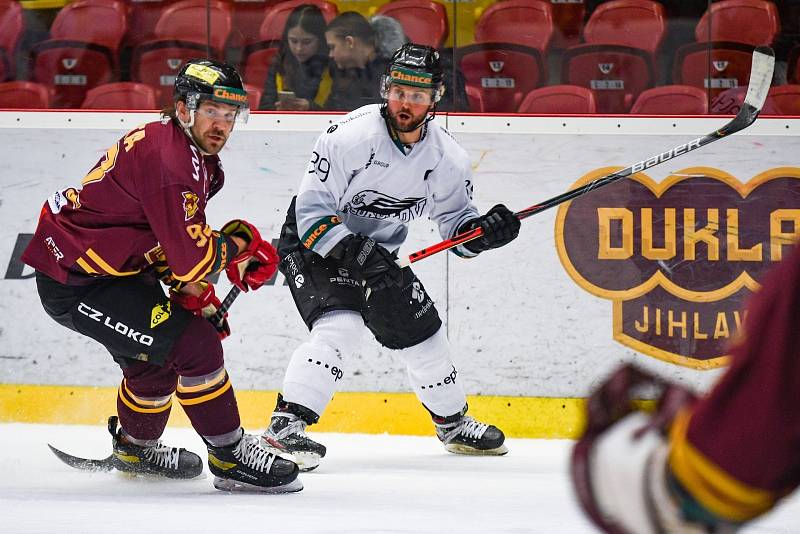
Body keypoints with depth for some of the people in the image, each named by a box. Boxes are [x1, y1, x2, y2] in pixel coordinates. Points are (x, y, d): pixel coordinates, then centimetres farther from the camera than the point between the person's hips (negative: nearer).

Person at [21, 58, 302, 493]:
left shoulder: (194, 155, 9)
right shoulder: (170, 163, -25)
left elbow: (172, 237, 20)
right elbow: (193, 257, -26)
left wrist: (192, 292, 8)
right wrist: (238, 246, -8)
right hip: (77, 284, -11)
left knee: (158, 354, 26)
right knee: (193, 345, -15)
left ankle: (135, 448, 50)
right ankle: (231, 459, -6)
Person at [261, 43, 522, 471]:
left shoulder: (446, 157, -9)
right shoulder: (351, 136, -26)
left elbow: (456, 222, 2)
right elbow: (312, 212, -24)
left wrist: (483, 231, -20)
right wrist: (357, 253, -35)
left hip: (377, 251, 6)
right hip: (312, 244, -6)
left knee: (420, 329, 10)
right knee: (340, 327, -28)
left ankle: (453, 423, 33)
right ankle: (285, 426, -31)